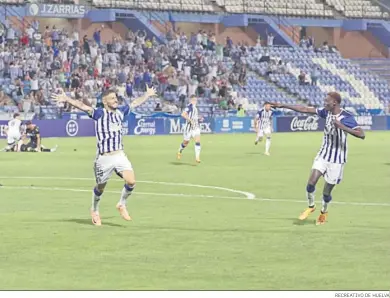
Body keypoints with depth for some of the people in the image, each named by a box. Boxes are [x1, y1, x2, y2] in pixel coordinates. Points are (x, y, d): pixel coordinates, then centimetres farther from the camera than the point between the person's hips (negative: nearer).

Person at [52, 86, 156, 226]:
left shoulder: (120, 111, 7)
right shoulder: (99, 113, -10)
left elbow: (135, 103, 25)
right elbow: (82, 106, -26)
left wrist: (147, 95, 38)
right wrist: (66, 99, -40)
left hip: (120, 155, 4)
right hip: (104, 158, -4)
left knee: (131, 181, -14)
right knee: (100, 187, 11)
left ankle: (122, 204, 13)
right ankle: (94, 211, 37)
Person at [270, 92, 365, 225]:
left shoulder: (346, 117, -19)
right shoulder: (326, 112, -1)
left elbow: (362, 135, -29)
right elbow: (305, 109, 5)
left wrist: (343, 127, -38)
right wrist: (282, 106, 4)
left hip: (337, 159, -5)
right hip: (323, 155, 5)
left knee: (326, 192, 3)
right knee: (311, 182, -9)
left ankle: (324, 212, 34)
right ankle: (311, 206, 18)